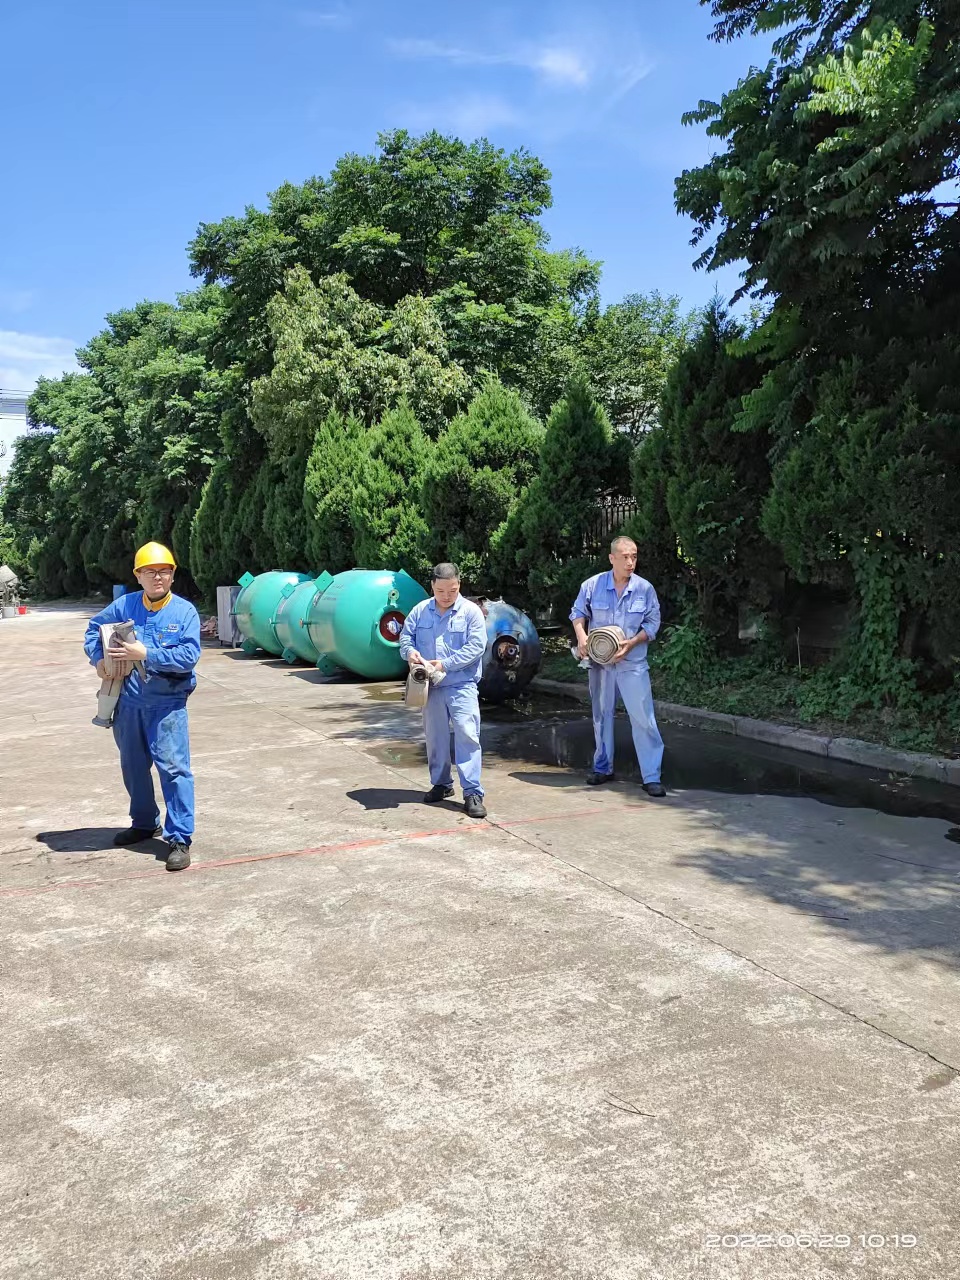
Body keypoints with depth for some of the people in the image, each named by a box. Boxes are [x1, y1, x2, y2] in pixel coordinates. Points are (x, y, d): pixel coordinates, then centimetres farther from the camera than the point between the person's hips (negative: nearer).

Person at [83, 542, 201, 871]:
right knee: (133, 767, 17)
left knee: (173, 767, -11)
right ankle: (144, 823, 37)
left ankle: (180, 839, -6)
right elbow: (94, 628, 18)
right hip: (128, 702, 5)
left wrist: (147, 654, -21)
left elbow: (189, 656, -17)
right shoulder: (124, 605, 4)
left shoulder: (185, 612, -7)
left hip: (167, 704, -5)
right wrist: (98, 659, 1)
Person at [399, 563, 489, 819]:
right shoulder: (420, 611, 6)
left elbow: (476, 647, -11)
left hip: (462, 686, -4)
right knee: (435, 736, 14)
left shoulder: (471, 611, -5)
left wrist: (445, 664, -18)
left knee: (467, 735, -12)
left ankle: (472, 793, -10)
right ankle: (441, 784, 30)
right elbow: (405, 635, 10)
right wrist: (410, 652, -14)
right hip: (431, 687, 4)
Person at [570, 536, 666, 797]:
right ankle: (603, 768, 29)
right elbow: (578, 613, 9)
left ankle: (651, 777, -3)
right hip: (600, 662, 2)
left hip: (633, 663, -2)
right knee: (602, 716, 14)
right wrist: (581, 636, -10)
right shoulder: (593, 585, -4)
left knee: (643, 718, -8)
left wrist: (631, 643, -15)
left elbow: (652, 624, 0)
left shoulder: (645, 589, -6)